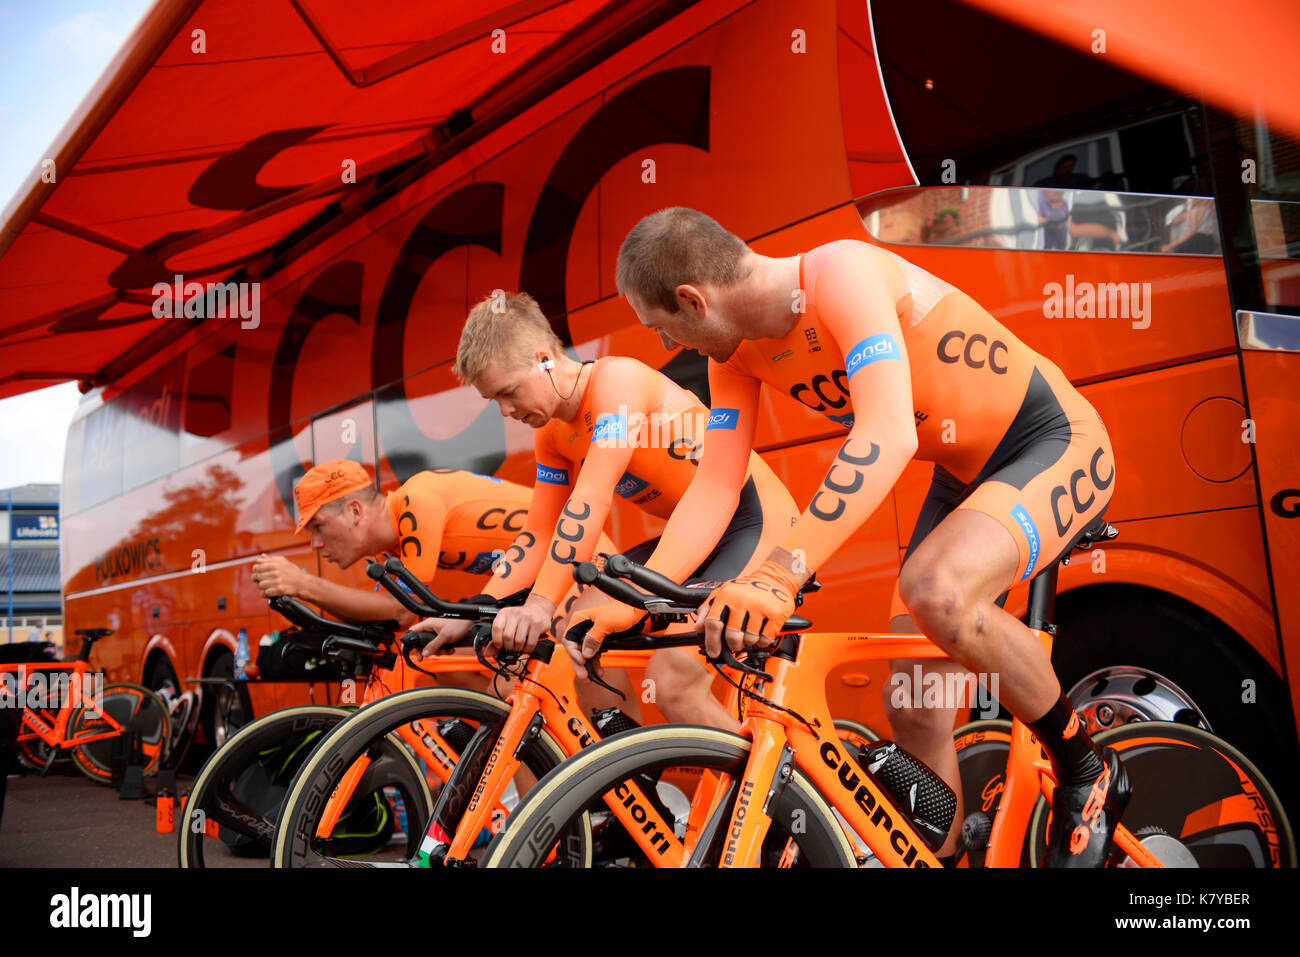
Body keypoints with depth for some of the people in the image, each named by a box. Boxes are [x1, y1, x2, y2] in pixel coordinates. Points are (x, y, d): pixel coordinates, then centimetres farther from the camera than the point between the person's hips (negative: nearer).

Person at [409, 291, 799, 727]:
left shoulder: (616, 379, -20)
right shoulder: (552, 435, 6)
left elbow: (592, 500, -29)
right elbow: (538, 536, 7)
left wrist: (540, 602, -34)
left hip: (759, 521, -9)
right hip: (695, 534, 9)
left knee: (672, 681, -25)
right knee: (576, 633, -2)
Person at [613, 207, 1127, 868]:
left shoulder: (841, 272, -29)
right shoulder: (738, 353, -5)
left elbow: (889, 435, -41)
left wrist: (780, 572, -50)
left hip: (1054, 441, -8)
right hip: (964, 474, 8)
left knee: (936, 591, -34)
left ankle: (1086, 771, -10)